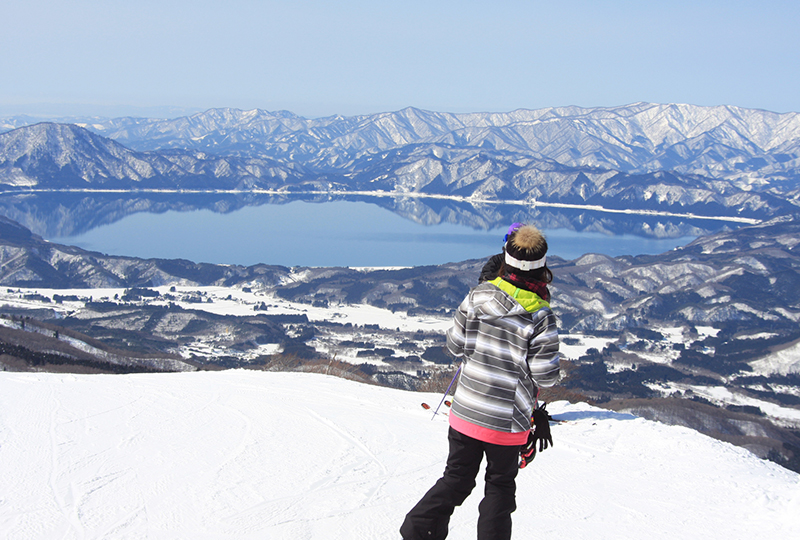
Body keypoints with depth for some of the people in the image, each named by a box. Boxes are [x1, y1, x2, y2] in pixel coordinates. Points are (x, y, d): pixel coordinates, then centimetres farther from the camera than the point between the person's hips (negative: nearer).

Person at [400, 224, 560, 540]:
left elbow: (454, 345, 2)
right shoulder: (541, 317, -15)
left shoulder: (476, 297, -7)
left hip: (465, 413, 3)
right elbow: (545, 376, -12)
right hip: (508, 422, -3)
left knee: (457, 478, 17)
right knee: (500, 486, 17)